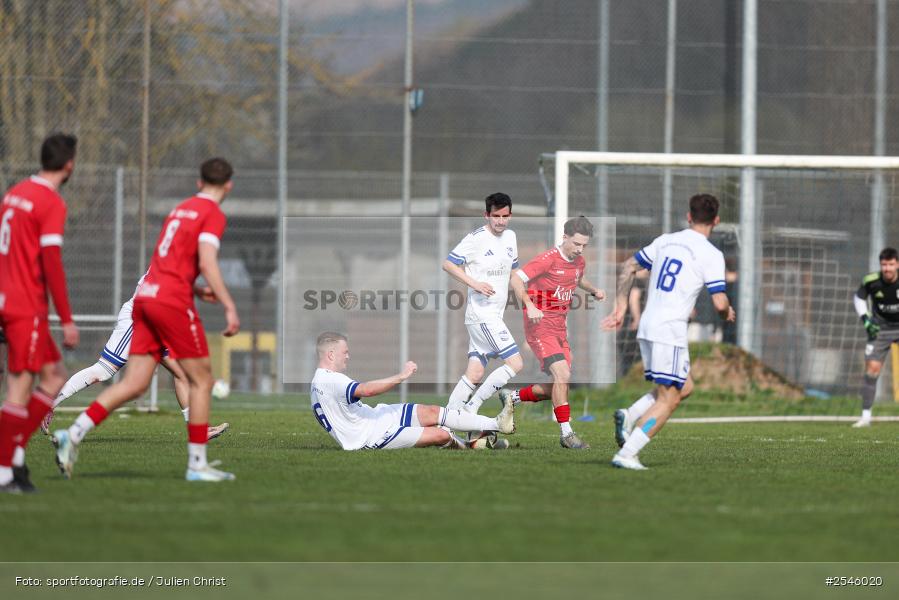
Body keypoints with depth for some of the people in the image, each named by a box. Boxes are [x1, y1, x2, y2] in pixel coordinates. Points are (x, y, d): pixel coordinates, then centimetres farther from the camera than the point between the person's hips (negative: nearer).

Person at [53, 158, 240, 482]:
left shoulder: (181, 209, 21)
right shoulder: (213, 215, -4)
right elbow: (206, 263, -17)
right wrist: (229, 306, -19)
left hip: (146, 296, 8)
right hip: (174, 301, -8)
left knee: (134, 383, 3)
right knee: (202, 381, 3)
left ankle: (73, 434, -9)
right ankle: (197, 464, 3)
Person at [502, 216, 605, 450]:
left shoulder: (579, 261, 10)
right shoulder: (548, 259, -15)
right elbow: (516, 279, -20)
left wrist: (594, 290, 13)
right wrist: (530, 306, -32)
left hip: (560, 328, 8)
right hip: (541, 326, -8)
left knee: (558, 387, 6)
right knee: (562, 374, -21)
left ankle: (512, 397, 28)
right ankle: (566, 433, -15)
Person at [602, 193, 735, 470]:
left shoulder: (665, 241, 12)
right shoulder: (711, 255, -8)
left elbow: (628, 267, 18)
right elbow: (720, 302, -13)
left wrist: (621, 305, 22)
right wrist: (727, 314, 10)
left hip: (647, 327, 7)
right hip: (670, 331, -7)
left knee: (685, 387, 19)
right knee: (668, 399, -2)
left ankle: (630, 416, 2)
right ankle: (626, 454, -11)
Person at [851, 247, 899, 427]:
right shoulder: (871, 281, -15)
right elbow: (859, 298, 5)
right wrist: (865, 319, -8)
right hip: (880, 329, 1)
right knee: (872, 369, -7)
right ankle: (866, 416, -1)